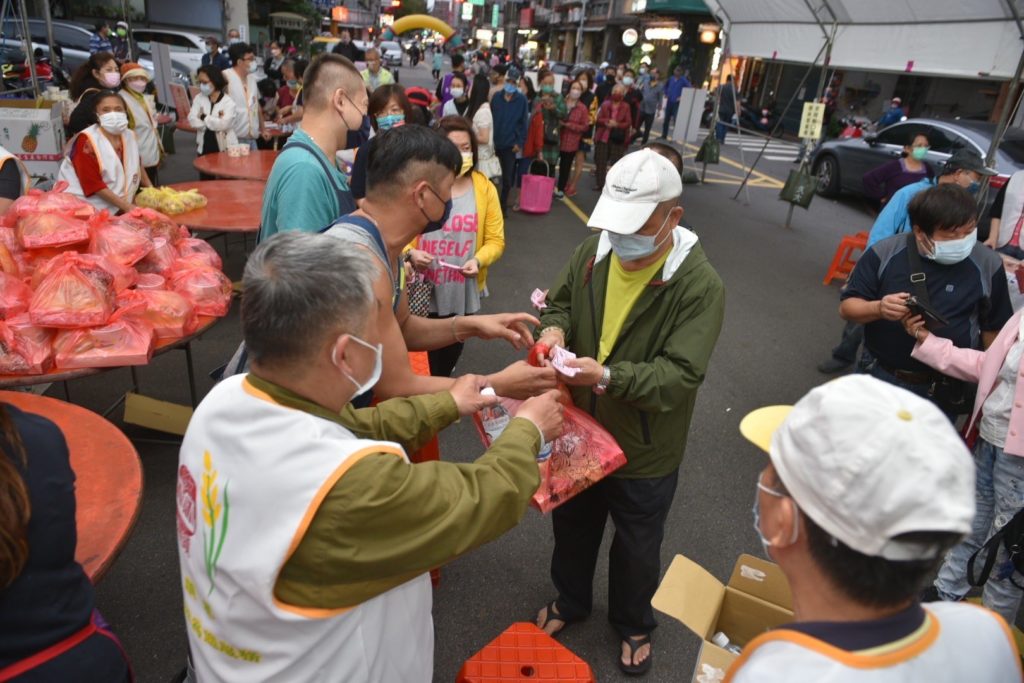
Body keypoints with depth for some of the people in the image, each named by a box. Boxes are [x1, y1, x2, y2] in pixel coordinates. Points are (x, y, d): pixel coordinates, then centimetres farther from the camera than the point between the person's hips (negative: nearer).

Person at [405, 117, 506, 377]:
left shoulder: (484, 187, 0)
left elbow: (495, 240, 1)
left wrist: (479, 260, -18)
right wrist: (410, 254, -21)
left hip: (462, 296, 2)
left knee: (447, 361, 19)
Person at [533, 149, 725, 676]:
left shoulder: (700, 285, -24)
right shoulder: (593, 251, -9)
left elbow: (680, 374, -28)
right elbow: (558, 301, 6)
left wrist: (605, 376, -41)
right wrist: (553, 327, -18)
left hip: (645, 454, -4)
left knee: (637, 549, 21)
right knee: (571, 528, 27)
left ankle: (633, 624, 52)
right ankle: (570, 601, 57)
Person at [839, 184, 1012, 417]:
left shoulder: (987, 265, -9)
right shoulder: (885, 253, -12)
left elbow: (994, 329, 2)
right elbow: (847, 307, -7)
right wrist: (878, 309, -27)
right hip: (877, 377, 1)